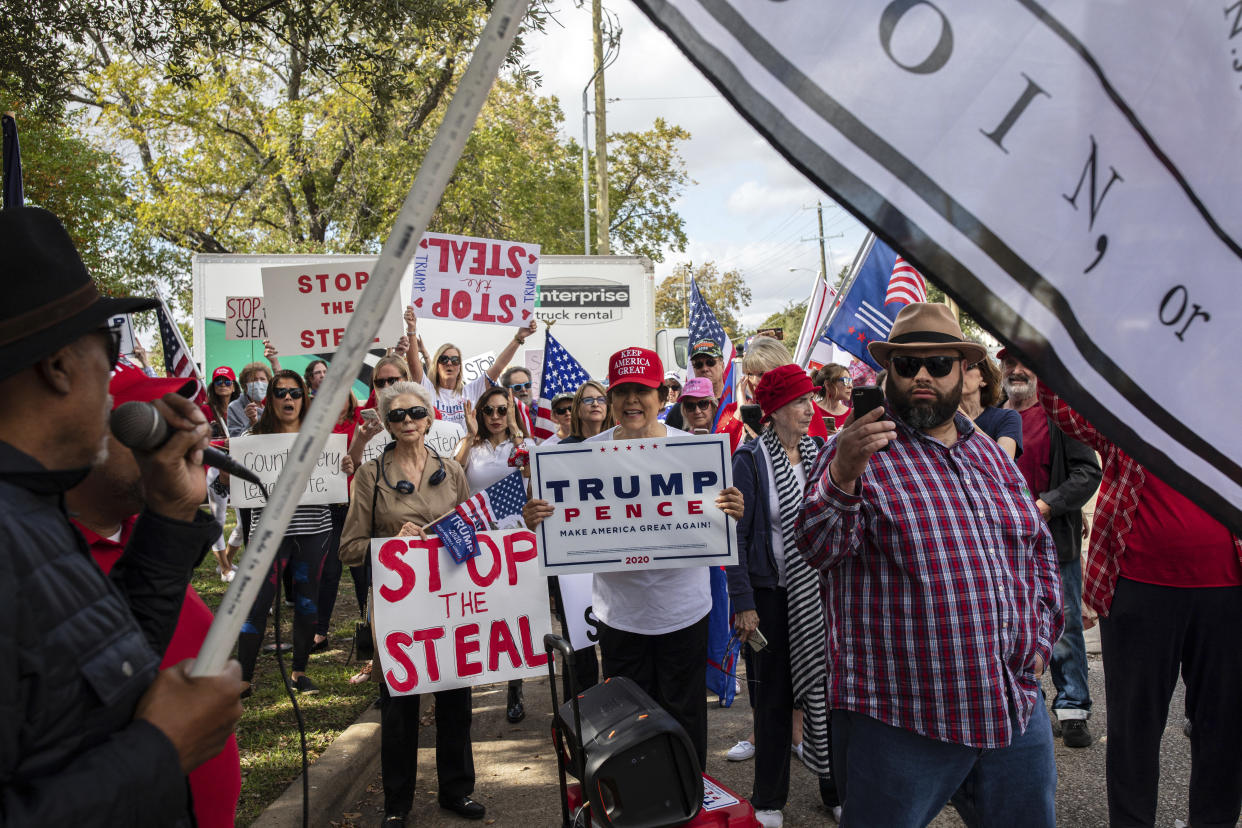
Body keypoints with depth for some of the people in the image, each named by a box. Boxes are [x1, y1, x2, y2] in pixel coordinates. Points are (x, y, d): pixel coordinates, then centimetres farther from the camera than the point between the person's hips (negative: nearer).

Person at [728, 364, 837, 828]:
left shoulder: (820, 453, 4)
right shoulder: (750, 460, -10)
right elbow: (736, 534, -10)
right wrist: (743, 603, -13)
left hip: (822, 590, 4)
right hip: (774, 593, -3)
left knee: (827, 686, 9)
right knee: (775, 697, 8)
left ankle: (836, 788, 28)